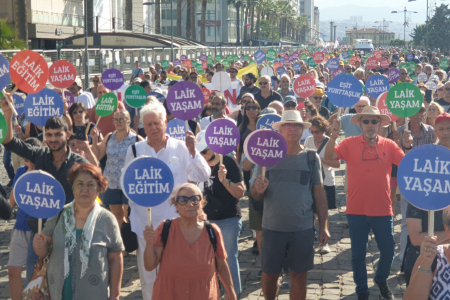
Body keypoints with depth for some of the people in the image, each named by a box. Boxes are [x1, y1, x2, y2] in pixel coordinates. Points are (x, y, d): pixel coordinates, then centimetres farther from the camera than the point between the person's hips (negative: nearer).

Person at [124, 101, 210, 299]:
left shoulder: (181, 148, 0)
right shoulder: (135, 150, 2)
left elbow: (203, 177, -7)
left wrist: (192, 152, -19)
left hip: (175, 221, -1)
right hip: (145, 222, 1)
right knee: (147, 274, 10)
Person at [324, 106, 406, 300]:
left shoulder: (389, 145, 1)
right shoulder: (350, 143, -4)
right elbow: (329, 157, -15)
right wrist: (333, 137, -32)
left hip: (383, 210, 1)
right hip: (356, 210, -1)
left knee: (388, 250, 12)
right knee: (358, 254, 9)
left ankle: (381, 280, 40)